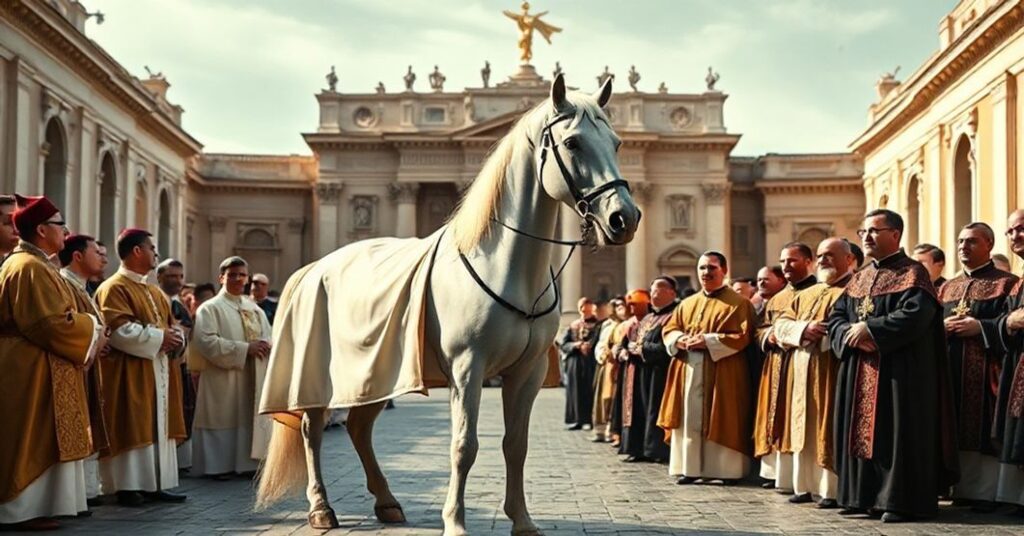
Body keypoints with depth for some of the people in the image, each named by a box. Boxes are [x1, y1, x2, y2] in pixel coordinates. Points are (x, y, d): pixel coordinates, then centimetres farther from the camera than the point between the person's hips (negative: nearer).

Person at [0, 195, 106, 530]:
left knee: (37, 442, 12)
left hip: (36, 368, 11)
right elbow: (51, 323, -23)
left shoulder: (33, 264, 18)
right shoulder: (30, 268, -16)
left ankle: (29, 507, 16)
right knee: (30, 442, -6)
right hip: (32, 371, -11)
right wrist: (91, 332, -9)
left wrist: (88, 331, 9)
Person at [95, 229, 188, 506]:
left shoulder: (155, 292, 20)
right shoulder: (114, 288, -9)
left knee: (158, 428, 8)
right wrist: (159, 338, -17)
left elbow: (172, 324, 20)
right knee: (133, 429, -8)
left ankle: (155, 484, 13)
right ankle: (128, 486, -4)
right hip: (131, 374, -9)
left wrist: (174, 337, -3)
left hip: (159, 372, 9)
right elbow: (118, 330, -20)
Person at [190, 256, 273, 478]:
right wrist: (245, 349, -19)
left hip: (253, 380, 6)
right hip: (222, 380, -6)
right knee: (224, 419, -5)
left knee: (250, 418, 6)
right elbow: (207, 342, -16)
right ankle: (220, 465, 3)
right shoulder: (210, 308, -3)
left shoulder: (255, 310, 16)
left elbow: (269, 339, 13)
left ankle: (246, 462, 13)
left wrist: (263, 346, -12)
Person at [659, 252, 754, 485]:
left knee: (721, 421, -4)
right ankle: (690, 467, 9)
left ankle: (727, 470, 2)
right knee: (690, 420, 4)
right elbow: (668, 329, 14)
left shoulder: (738, 303, -1)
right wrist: (680, 339, -9)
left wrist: (707, 341, -18)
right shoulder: (687, 304, 17)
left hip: (722, 374, -5)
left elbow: (741, 336, -11)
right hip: (689, 372, 5)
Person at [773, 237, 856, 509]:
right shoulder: (807, 295, 21)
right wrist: (804, 329, -7)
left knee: (830, 431, -6)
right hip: (804, 374, 7)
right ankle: (807, 485, 17)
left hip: (832, 374, -7)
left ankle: (833, 489, 0)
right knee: (806, 430, 10)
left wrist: (828, 333, -21)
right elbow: (781, 324, 12)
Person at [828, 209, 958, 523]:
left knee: (896, 432, -6)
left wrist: (869, 329, -17)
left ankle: (901, 500, -2)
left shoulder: (912, 273, -4)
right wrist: (852, 336, -11)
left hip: (899, 372, -7)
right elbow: (836, 318, 11)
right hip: (859, 374, 7)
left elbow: (915, 315, -20)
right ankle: (864, 496, 14)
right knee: (862, 431, 7)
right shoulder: (860, 278, 17)